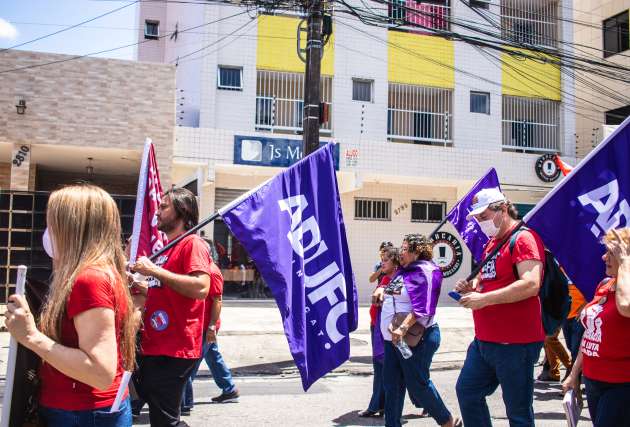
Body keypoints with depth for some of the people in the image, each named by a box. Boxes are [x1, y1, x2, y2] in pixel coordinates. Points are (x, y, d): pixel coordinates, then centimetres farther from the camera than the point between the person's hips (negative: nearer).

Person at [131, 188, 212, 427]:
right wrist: (140, 285, 12)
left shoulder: (193, 244, -10)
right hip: (155, 348, 10)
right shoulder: (167, 249, 18)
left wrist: (153, 270, -21)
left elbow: (201, 289, -26)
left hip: (174, 352, -9)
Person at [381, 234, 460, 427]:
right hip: (394, 338, 9)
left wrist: (403, 328, -31)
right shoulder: (402, 271, 13)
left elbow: (422, 309, -24)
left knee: (418, 384, 1)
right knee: (392, 385, 10)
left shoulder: (424, 272, -14)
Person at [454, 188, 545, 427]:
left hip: (515, 344, -9)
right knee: (467, 390, 15)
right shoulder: (491, 243, 15)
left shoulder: (523, 238, -13)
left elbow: (531, 284, -26)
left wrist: (484, 299, -24)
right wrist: (472, 286, 6)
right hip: (484, 341, 9)